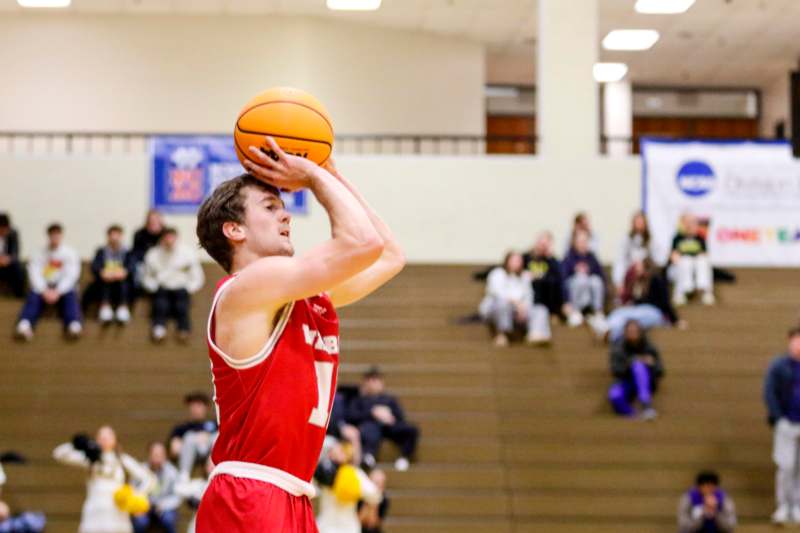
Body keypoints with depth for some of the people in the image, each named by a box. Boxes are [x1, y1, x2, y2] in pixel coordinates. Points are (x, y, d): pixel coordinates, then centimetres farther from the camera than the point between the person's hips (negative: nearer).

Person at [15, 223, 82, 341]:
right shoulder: (39, 254, 9)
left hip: (64, 288, -1)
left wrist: (58, 292, -22)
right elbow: (34, 274, -3)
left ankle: (75, 326, -62)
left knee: (71, 296, -35)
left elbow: (71, 275, -6)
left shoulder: (70, 253, 6)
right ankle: (24, 326, -58)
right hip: (43, 287, 1)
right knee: (33, 296, -32)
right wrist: (44, 291, -22)